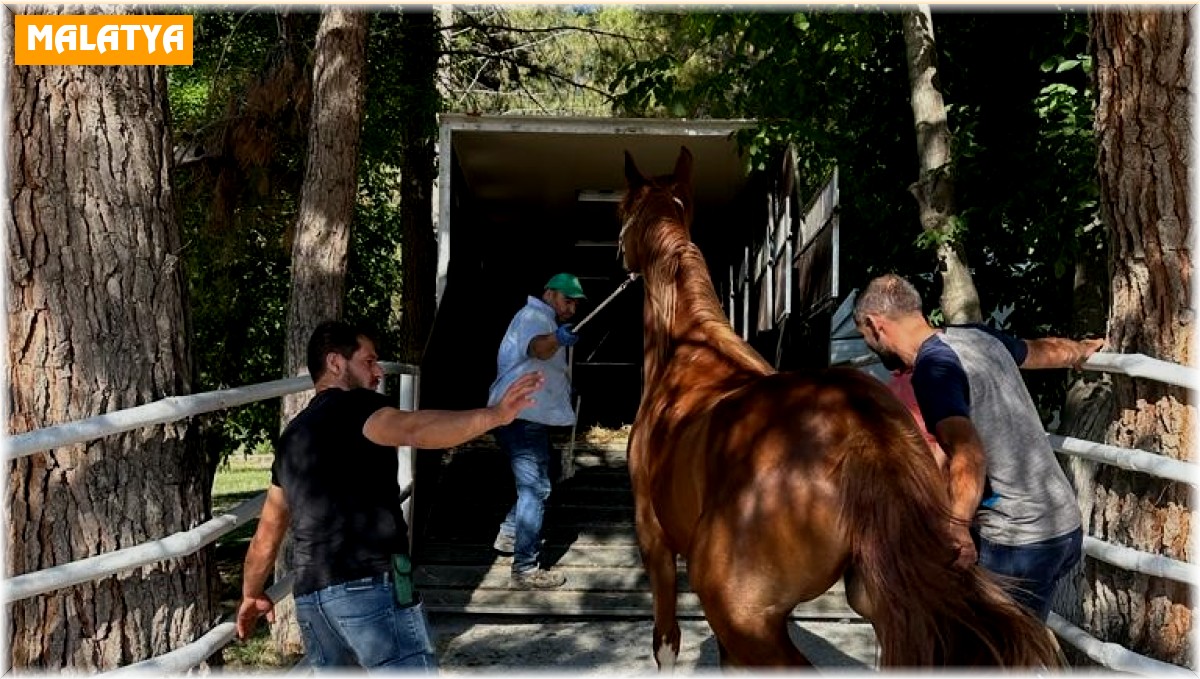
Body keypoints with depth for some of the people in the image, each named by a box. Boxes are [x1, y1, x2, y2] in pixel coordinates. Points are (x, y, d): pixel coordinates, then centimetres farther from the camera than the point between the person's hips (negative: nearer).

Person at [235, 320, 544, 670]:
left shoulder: (293, 435, 22)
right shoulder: (353, 405, -2)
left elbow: (269, 527, 29)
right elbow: (413, 429, -26)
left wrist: (252, 594, 43)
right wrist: (495, 414, -38)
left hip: (310, 595, 8)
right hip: (370, 586, -8)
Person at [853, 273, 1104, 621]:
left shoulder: (933, 366, -16)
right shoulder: (978, 336, 10)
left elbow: (968, 452, -33)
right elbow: (1047, 350, 30)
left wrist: (957, 527, -45)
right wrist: (1082, 349, 52)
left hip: (1018, 542, -9)